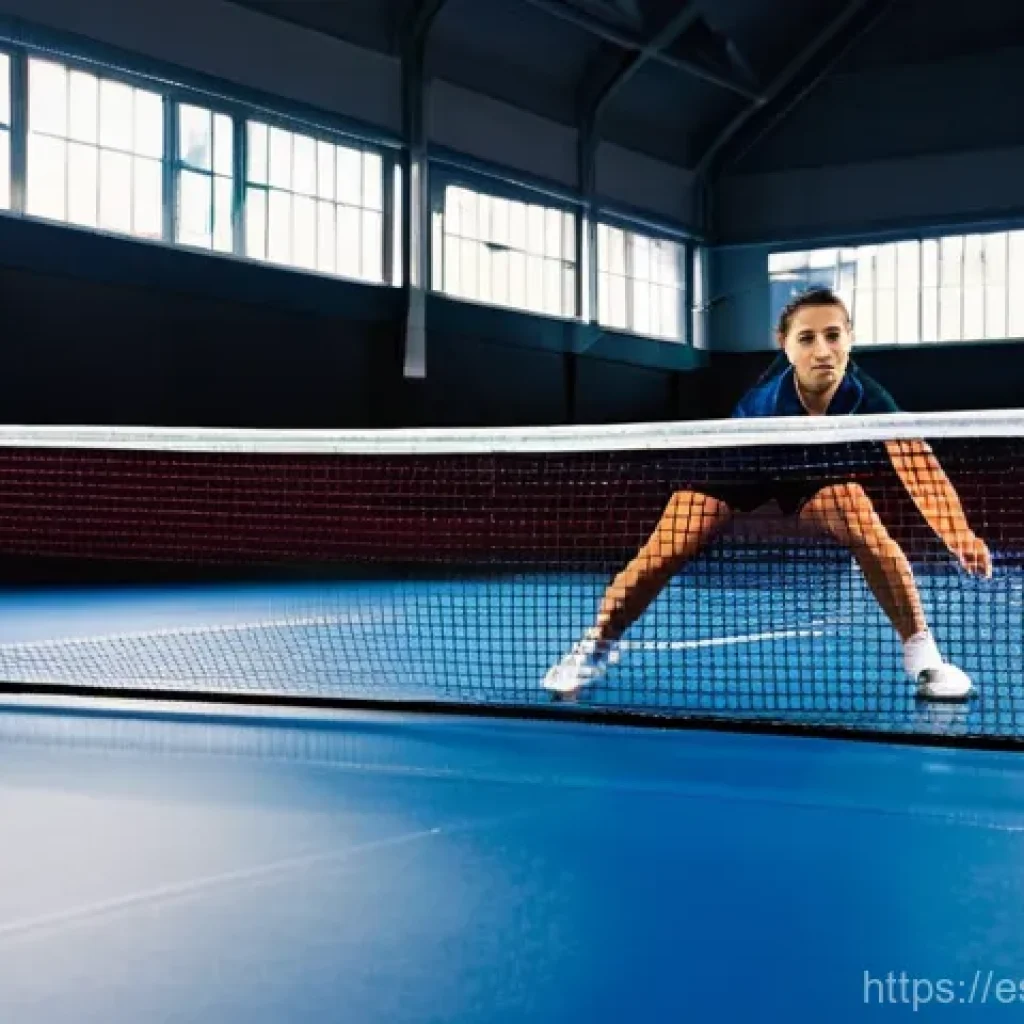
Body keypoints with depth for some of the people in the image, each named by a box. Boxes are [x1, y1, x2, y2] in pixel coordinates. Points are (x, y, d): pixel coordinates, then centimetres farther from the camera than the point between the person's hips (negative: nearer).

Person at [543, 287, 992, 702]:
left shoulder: (866, 397, -35)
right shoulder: (768, 402, -40)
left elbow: (919, 464, -44)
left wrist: (959, 536, -58)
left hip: (813, 469, 2)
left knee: (871, 534, -24)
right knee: (665, 552, -11)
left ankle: (922, 652, -7)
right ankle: (596, 645, 11)